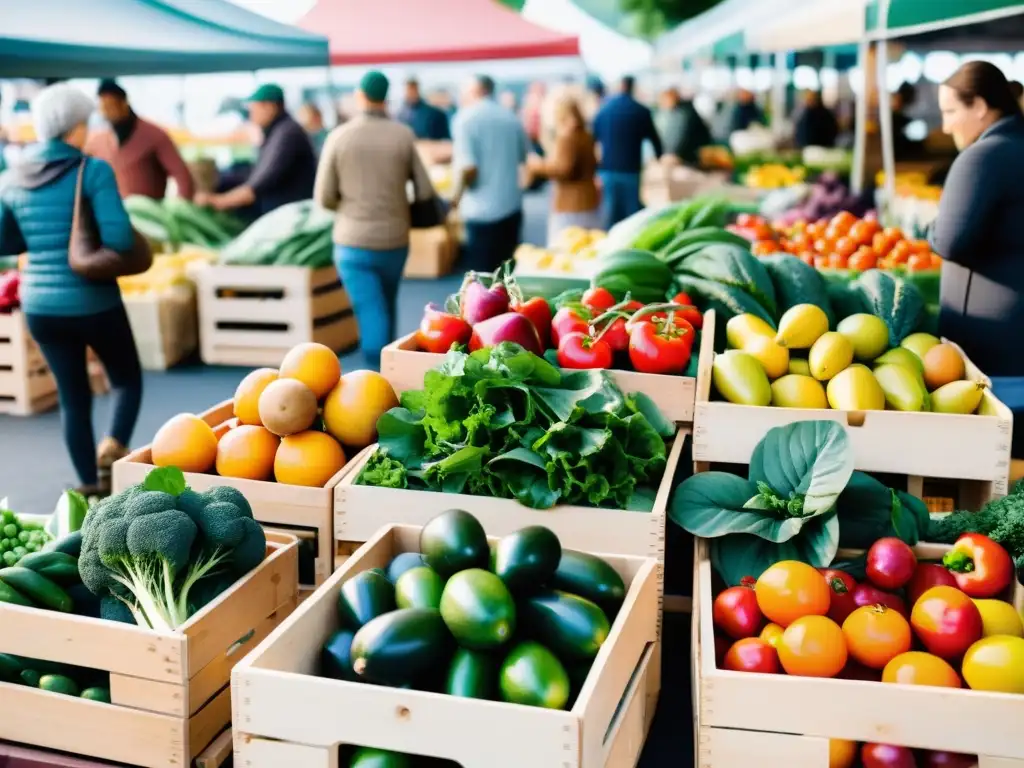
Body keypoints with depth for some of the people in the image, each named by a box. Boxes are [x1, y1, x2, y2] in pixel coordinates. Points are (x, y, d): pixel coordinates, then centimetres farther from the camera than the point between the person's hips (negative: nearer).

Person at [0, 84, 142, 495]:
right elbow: (119, 239, -20)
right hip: (94, 302, -4)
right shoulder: (94, 170, -12)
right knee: (127, 378, 17)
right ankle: (113, 447, -8)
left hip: (40, 304, 5)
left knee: (72, 395, 14)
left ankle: (89, 486, 20)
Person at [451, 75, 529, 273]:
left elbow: (468, 168, -20)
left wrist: (457, 195, -4)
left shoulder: (465, 118, -11)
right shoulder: (511, 117, 7)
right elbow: (523, 156, 20)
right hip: (512, 206, 6)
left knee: (482, 271, 1)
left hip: (482, 211, -6)